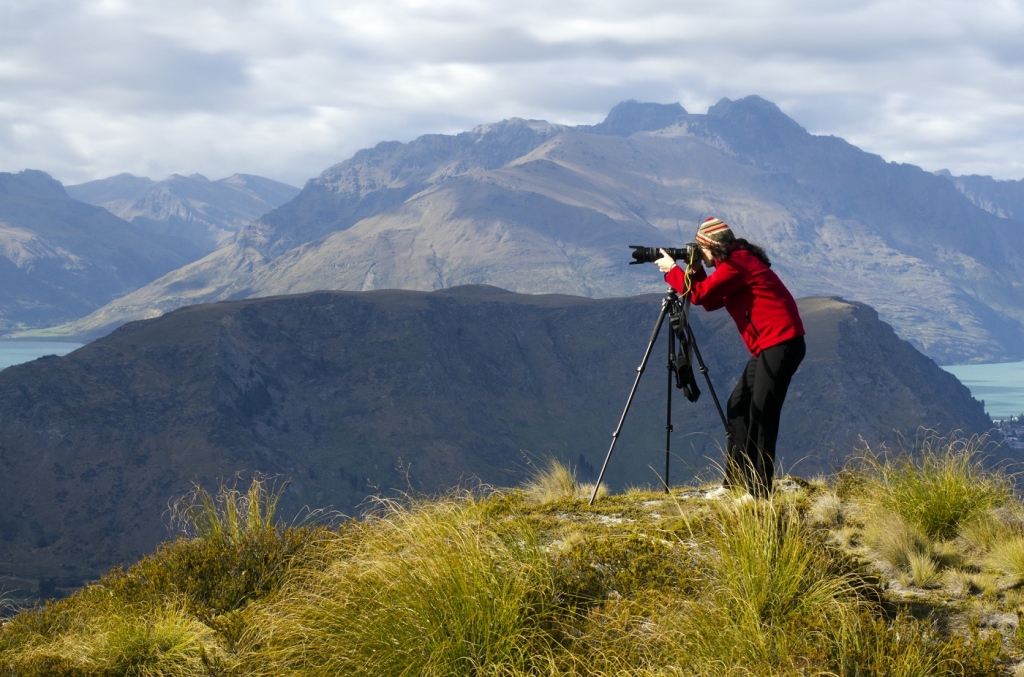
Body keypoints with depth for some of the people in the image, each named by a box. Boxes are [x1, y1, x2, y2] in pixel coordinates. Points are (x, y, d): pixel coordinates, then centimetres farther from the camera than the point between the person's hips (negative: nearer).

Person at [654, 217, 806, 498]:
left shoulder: (736, 265, -14)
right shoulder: (738, 261, 17)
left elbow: (699, 295, -17)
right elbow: (711, 302, 18)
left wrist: (672, 270, -4)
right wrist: (694, 271, 6)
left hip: (781, 343, -11)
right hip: (768, 346, 11)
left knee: (761, 412, -11)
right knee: (738, 404, 12)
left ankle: (758, 490, -10)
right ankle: (735, 482, 15)